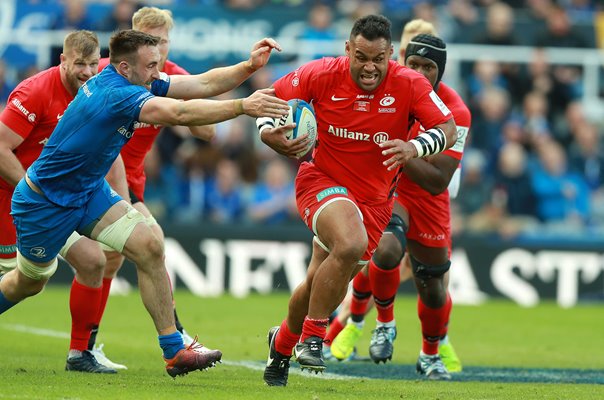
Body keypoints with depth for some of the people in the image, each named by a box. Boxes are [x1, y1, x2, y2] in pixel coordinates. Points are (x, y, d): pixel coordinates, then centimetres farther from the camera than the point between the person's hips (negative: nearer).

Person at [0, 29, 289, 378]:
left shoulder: (134, 83, -6)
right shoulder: (117, 94, -33)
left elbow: (204, 84, -7)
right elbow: (179, 114, -46)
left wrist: (250, 65, -21)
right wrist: (243, 106, -50)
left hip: (90, 191, 8)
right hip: (44, 202, -8)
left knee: (149, 248, -10)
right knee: (29, 283, 12)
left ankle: (174, 351, -8)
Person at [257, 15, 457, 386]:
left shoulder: (409, 84, -12)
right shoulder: (322, 75, -13)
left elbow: (449, 130, -12)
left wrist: (414, 147, -33)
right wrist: (268, 133, -22)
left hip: (375, 197, 3)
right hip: (322, 181, -3)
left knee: (322, 283, 7)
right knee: (351, 244, -33)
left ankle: (283, 343, 37)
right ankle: (312, 336, -16)